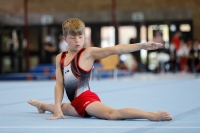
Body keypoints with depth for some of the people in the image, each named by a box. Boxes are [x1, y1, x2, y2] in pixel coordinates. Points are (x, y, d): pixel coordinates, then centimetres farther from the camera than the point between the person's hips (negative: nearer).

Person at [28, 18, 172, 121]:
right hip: (76, 103, 8)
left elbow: (115, 49, -18)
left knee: (112, 113, -34)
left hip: (87, 99, -7)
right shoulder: (60, 58, 9)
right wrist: (57, 109, -2)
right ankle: (42, 105, 71)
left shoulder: (88, 53, -7)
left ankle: (152, 115, -48)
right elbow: (59, 84, 7)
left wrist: (142, 45, -29)